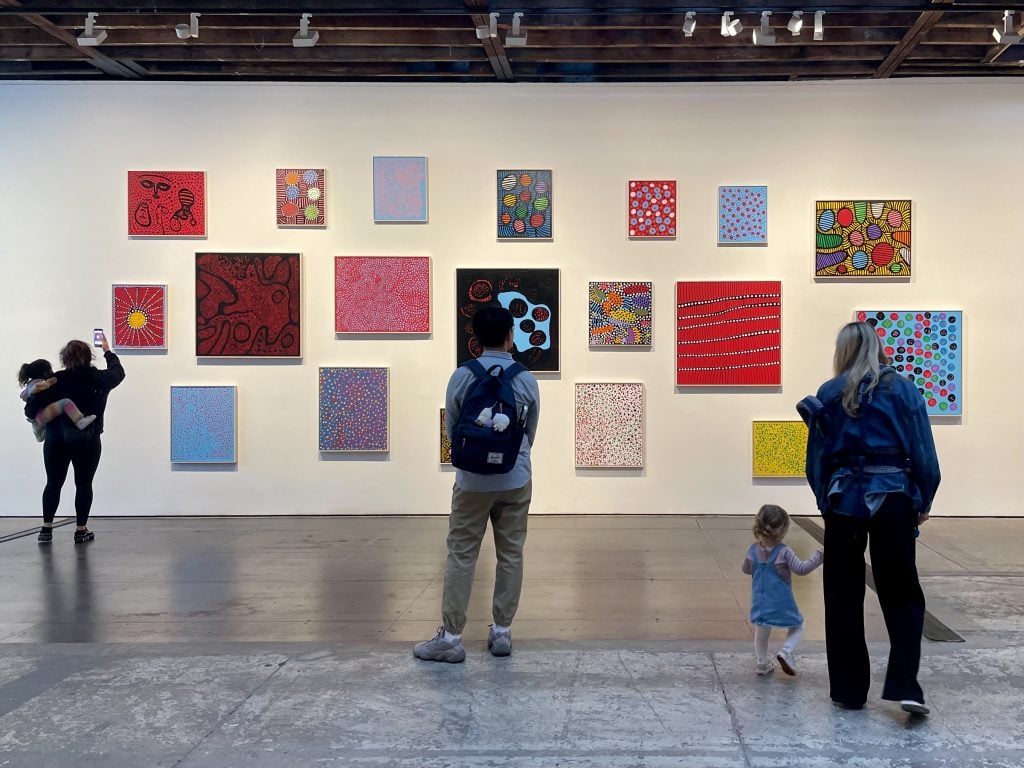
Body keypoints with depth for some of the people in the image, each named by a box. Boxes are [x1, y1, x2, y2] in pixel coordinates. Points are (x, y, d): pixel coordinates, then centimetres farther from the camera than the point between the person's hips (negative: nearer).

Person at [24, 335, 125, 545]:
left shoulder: (56, 380, -6)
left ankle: (46, 528, 11)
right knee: (84, 484, 9)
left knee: (53, 483, 11)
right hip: (88, 441, 0)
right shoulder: (99, 379, -1)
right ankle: (81, 530, 11)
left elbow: (31, 408, -10)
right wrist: (108, 351, 37)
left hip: (57, 440, 0)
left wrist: (33, 415, 13)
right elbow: (118, 372, 22)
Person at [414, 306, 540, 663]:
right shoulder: (526, 379, -3)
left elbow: (451, 428, 2)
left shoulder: (462, 376, -7)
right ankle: (501, 632, 14)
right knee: (511, 555, 10)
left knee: (461, 556, 2)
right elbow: (531, 432, 6)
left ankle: (451, 637, 2)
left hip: (473, 480, -1)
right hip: (515, 480, 1)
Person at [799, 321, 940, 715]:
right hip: (893, 499, 0)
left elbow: (817, 455, 4)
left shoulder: (829, 394, 2)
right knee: (902, 595, 9)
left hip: (844, 500, 1)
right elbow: (924, 452, 0)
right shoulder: (904, 390, 1)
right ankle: (904, 686, -5)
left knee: (843, 598, 10)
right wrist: (924, 501, 8)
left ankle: (849, 689, 14)